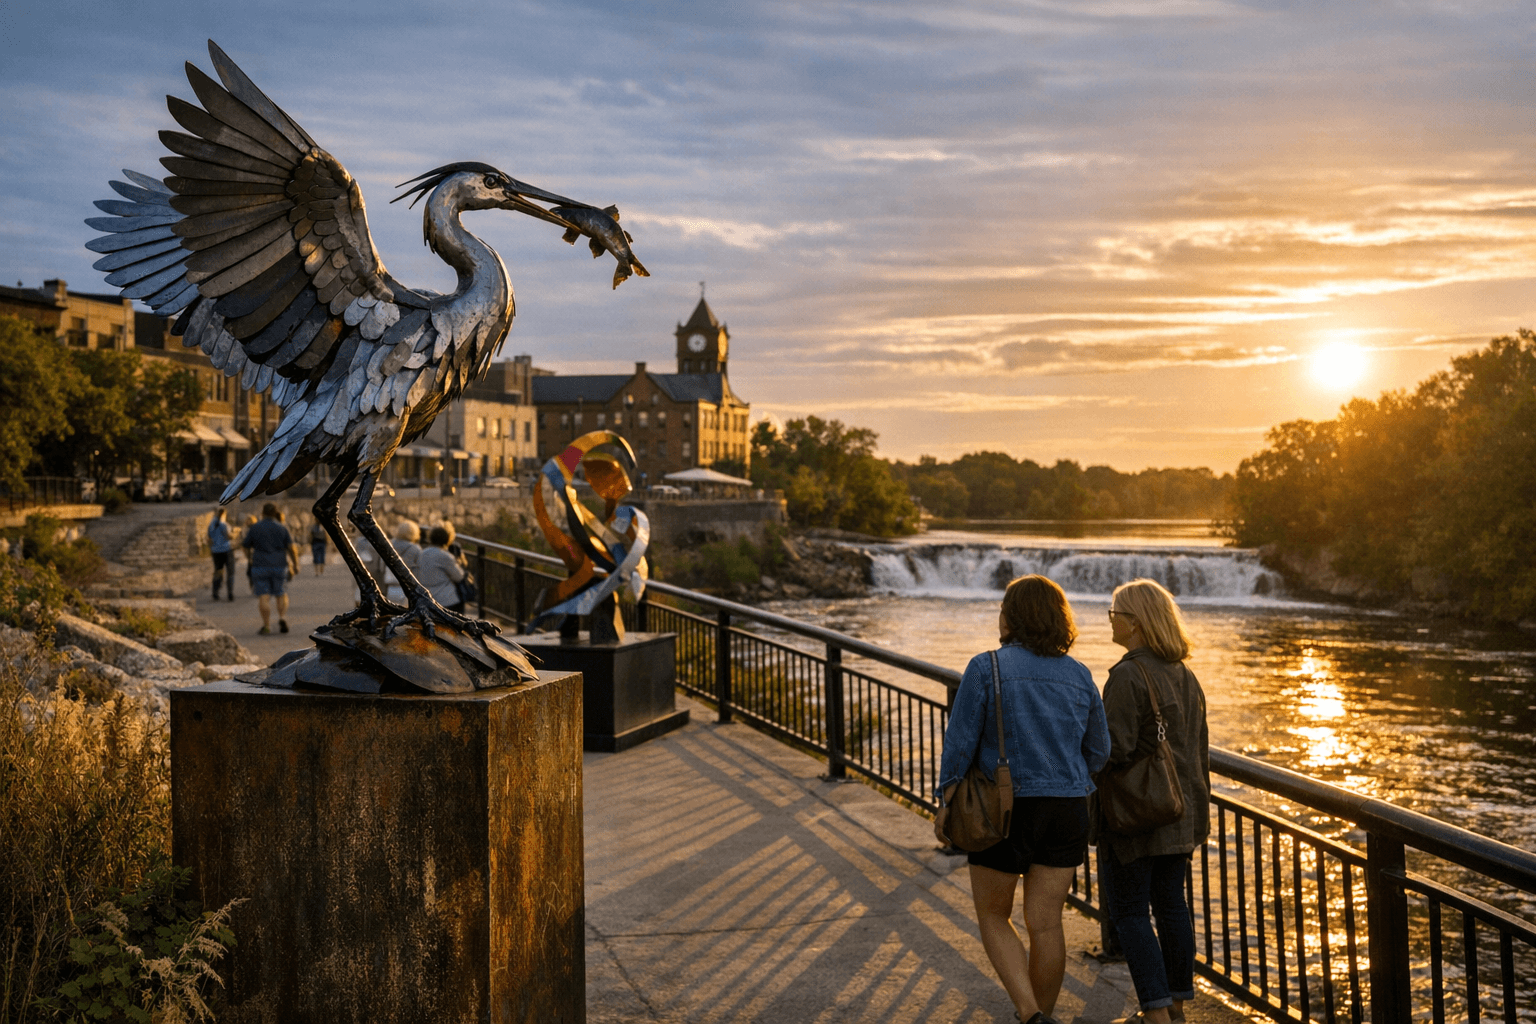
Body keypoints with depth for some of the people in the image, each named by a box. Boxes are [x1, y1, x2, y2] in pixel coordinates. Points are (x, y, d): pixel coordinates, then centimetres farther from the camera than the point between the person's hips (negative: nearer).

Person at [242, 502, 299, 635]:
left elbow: (246, 547, 8)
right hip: (279, 565, 1)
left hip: (260, 566, -1)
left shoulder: (254, 529, -1)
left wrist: (249, 559, 28)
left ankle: (266, 627, -3)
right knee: (281, 594, 13)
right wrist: (295, 565, 5)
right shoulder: (282, 528, 0)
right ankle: (282, 618, -6)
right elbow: (292, 548, -4)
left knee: (263, 597, 0)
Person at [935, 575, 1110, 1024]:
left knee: (993, 915, 12)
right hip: (1065, 811, 4)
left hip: (1003, 809, -3)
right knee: (1045, 923, 11)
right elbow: (1098, 752, 9)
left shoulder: (985, 668, -11)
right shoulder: (1079, 675, 2)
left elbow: (959, 744, -11)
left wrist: (945, 803, 0)